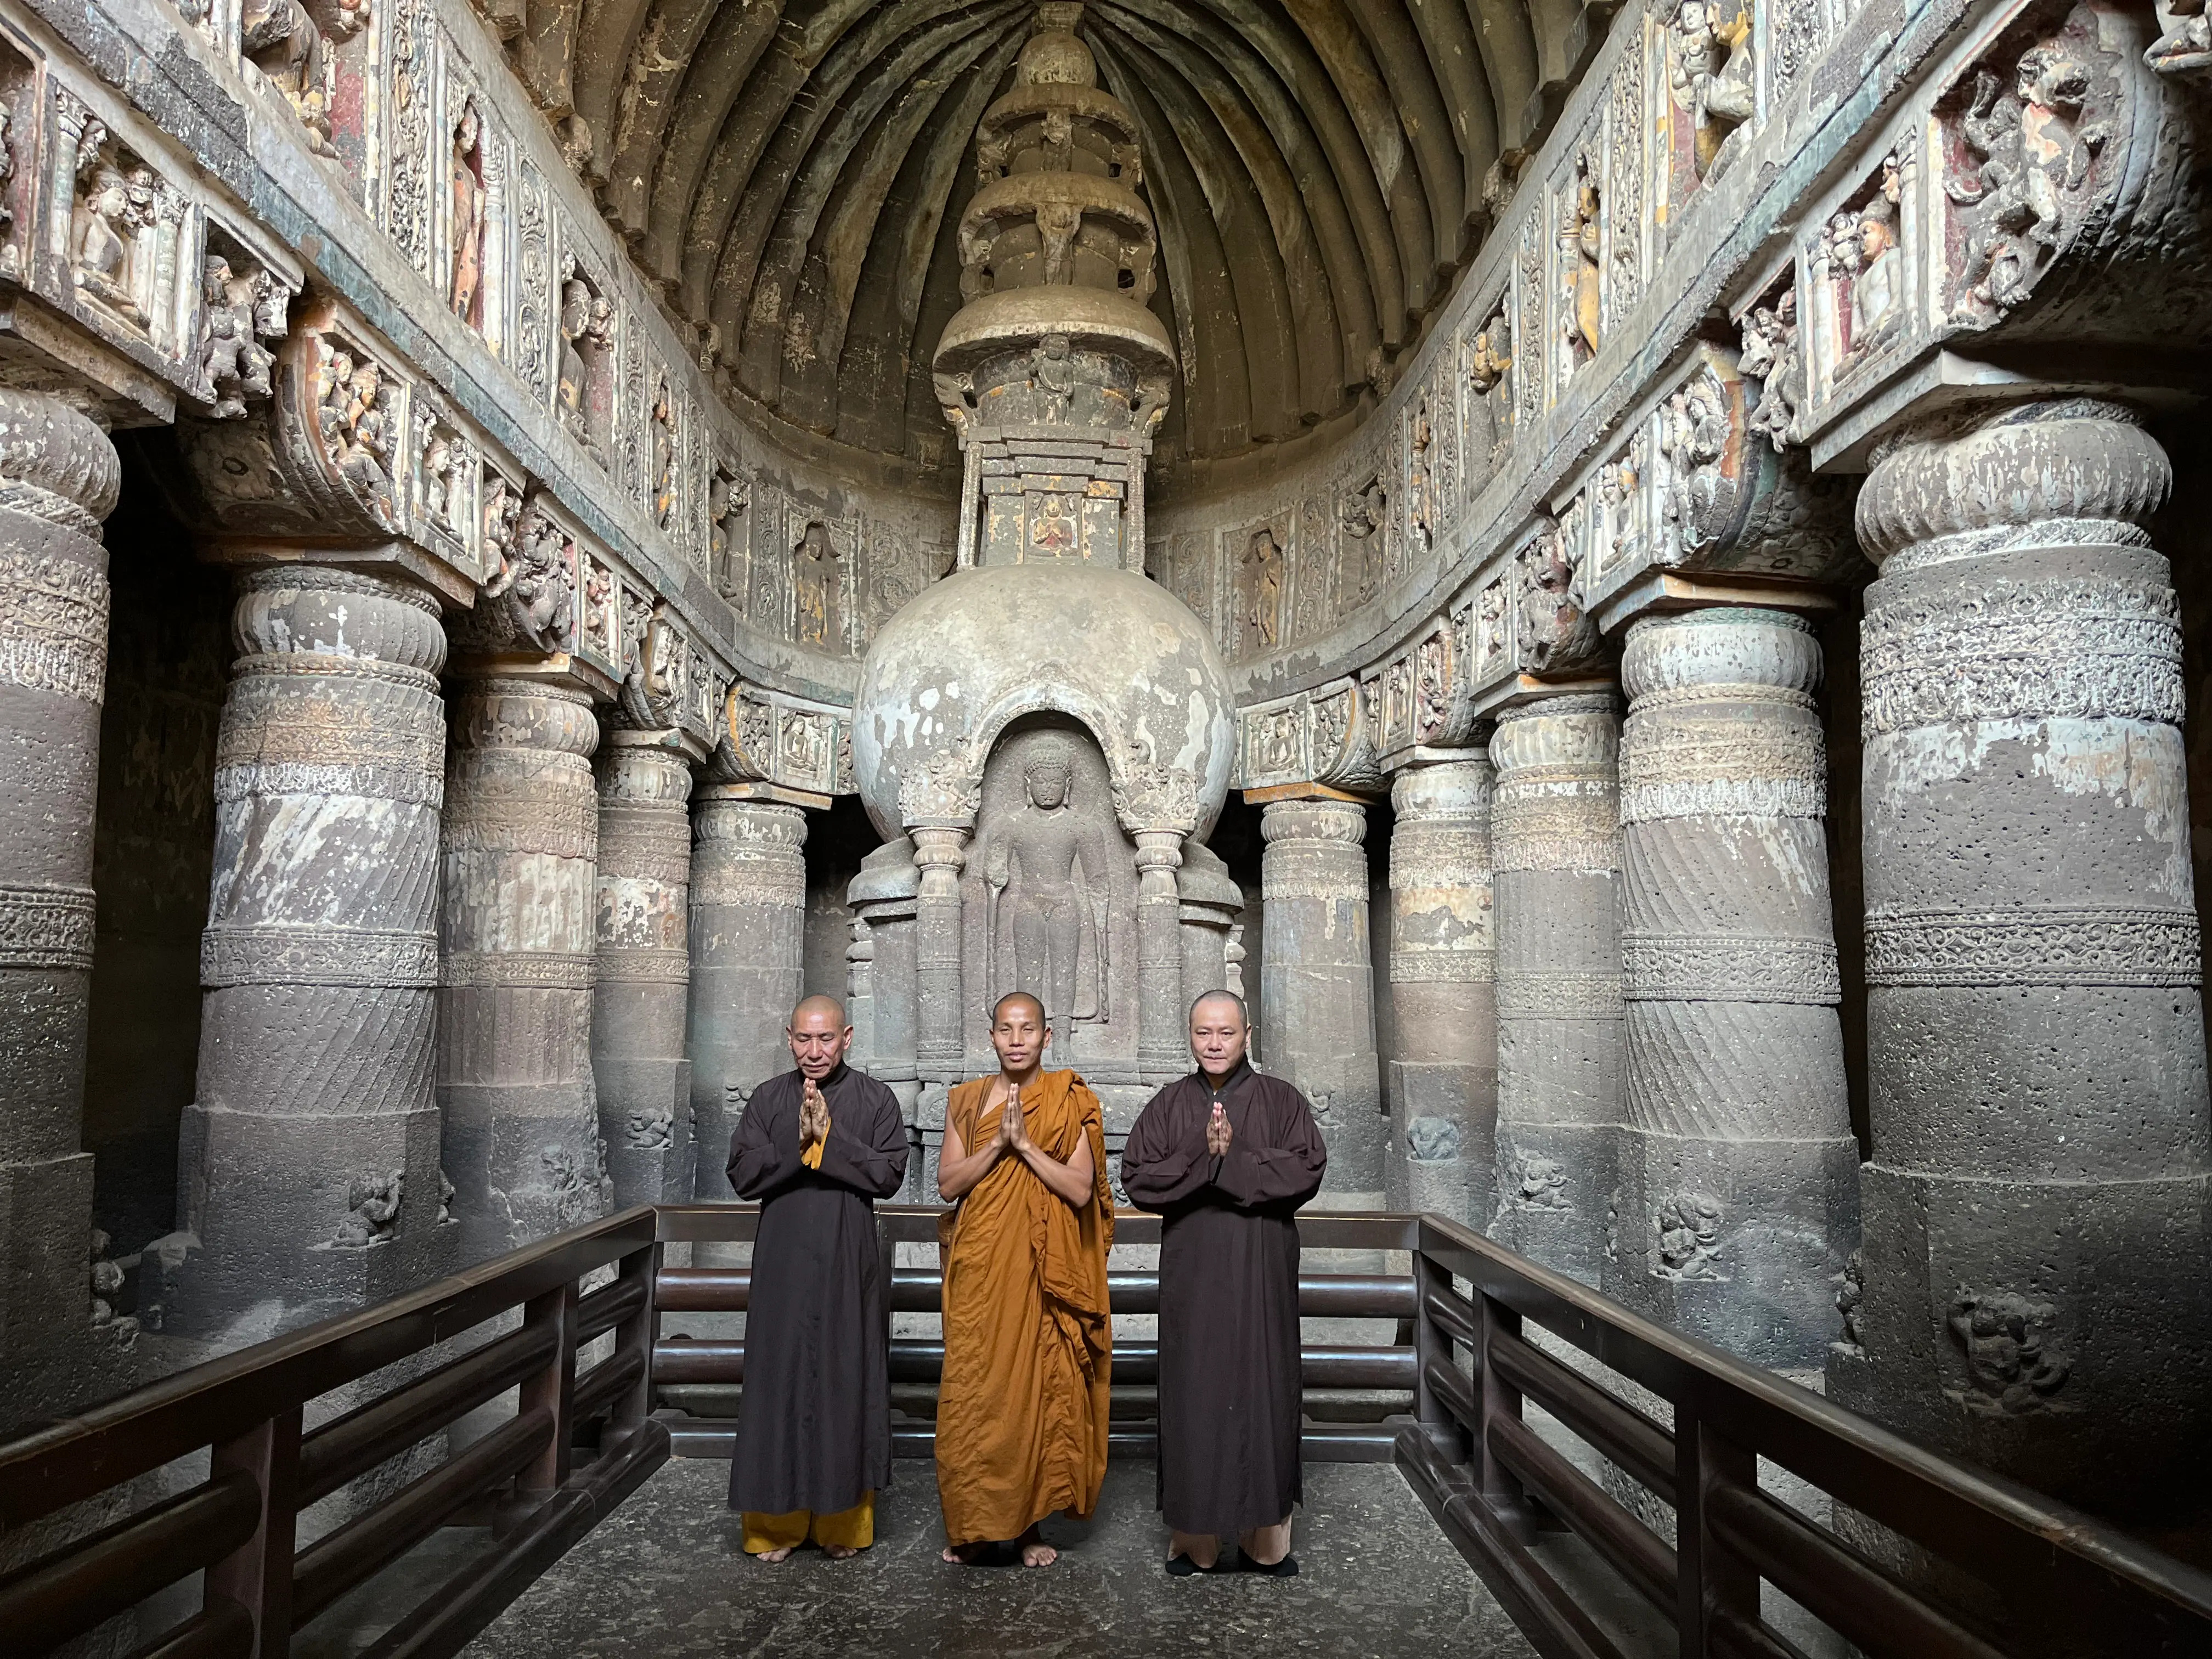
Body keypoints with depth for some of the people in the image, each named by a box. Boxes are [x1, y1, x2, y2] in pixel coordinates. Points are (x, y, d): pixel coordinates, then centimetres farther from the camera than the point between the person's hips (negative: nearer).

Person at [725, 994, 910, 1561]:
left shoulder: (875, 1100, 0)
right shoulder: (768, 1099, 5)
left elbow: (890, 1174, -9)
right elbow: (742, 1174, -2)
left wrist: (830, 1137, -16)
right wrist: (799, 1143, -16)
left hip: (848, 1264, -1)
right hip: (782, 1264, 1)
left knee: (846, 1381, 3)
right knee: (779, 1381, 4)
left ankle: (843, 1520, 17)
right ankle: (777, 1521, 17)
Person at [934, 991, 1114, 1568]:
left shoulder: (1071, 1104, 0)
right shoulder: (966, 1100, 7)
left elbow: (1081, 1189, -8)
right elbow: (947, 1184, 0)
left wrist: (1026, 1144, -15)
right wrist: (997, 1143, -12)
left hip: (1044, 1271, -2)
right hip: (979, 1267, 2)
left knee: (1038, 1387, 3)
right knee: (972, 1390, 2)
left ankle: (1028, 1523, 18)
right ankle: (973, 1525, 17)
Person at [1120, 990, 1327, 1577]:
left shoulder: (1281, 1101, 1)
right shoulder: (1169, 1105, 5)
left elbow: (1308, 1169, -11)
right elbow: (1136, 1176, -4)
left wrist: (1231, 1159, -17)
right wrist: (1202, 1156, -16)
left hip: (1261, 1271, -1)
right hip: (1190, 1271, 1)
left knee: (1261, 1387, 2)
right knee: (1193, 1390, 3)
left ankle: (1264, 1535, 14)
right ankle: (1194, 1535, 14)